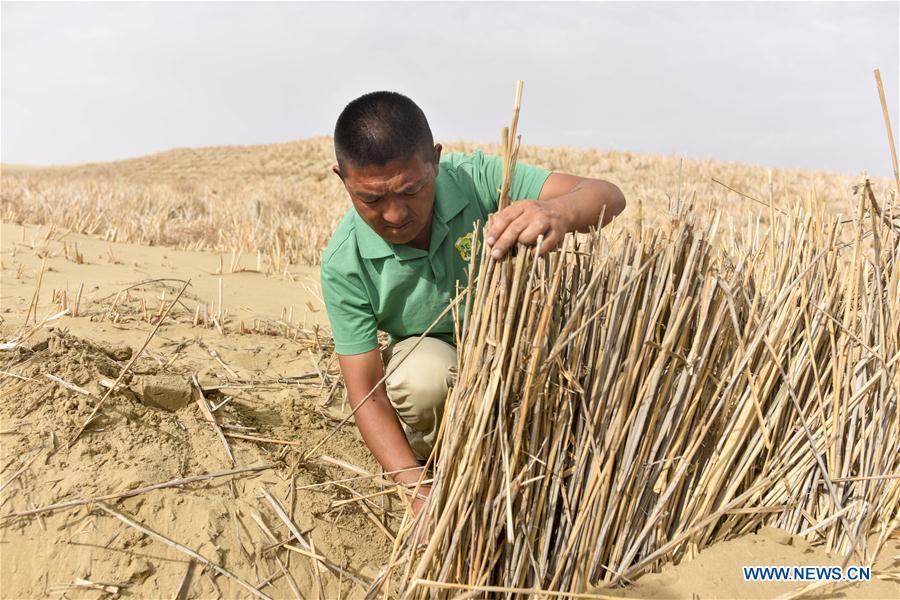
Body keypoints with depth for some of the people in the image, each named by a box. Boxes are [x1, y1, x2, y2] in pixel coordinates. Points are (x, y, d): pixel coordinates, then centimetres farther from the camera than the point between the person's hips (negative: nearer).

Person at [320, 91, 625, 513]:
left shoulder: (477, 178, -26)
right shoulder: (345, 265, -24)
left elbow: (608, 197, -31)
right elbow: (366, 393, -23)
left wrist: (558, 211, -56)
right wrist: (417, 487, -37)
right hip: (434, 356, 0)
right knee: (425, 376, -35)